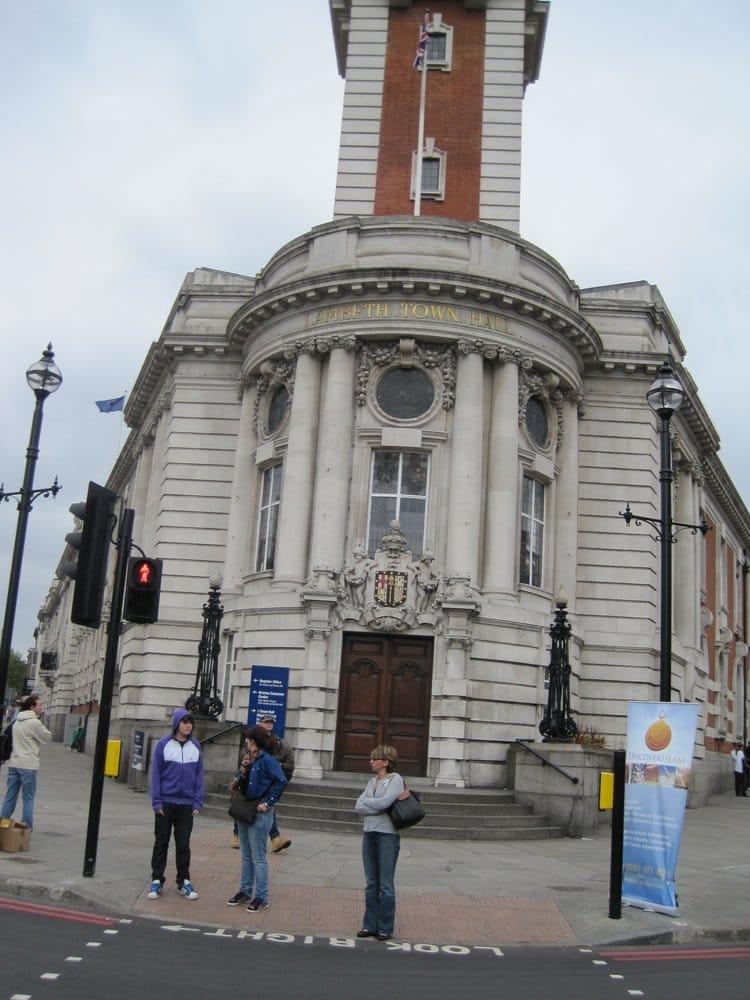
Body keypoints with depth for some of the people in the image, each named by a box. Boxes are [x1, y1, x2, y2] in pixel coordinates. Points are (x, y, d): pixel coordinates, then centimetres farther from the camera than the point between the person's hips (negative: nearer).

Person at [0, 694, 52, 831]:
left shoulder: (17, 722, 12)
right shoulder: (34, 722, -14)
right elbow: (47, 737, -4)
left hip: (14, 763, 7)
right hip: (28, 765, -7)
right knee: (28, 798, 1)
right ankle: (26, 827, 3)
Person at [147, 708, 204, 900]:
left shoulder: (196, 746, 3)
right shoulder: (163, 744, -5)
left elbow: (199, 775, 5)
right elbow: (156, 773, -4)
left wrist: (198, 802, -1)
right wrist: (156, 801, -8)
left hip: (187, 805, 2)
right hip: (165, 803, -2)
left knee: (183, 844, 9)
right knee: (161, 843, 8)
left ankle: (184, 881, 20)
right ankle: (157, 881, 19)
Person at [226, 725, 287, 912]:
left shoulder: (267, 760, -17)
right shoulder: (249, 759, 9)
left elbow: (281, 782, -24)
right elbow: (241, 781, 14)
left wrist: (268, 802, -21)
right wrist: (242, 769, -6)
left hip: (259, 814, -9)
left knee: (258, 857, -1)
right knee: (245, 855, 17)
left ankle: (261, 897, 9)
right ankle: (245, 891, 29)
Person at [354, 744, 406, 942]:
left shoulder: (396, 779, -6)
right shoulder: (372, 781, 13)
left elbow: (383, 802, -21)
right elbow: (359, 807, 1)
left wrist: (366, 801, -5)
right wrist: (379, 805, -11)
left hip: (387, 835, -6)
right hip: (369, 834, 6)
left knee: (385, 885, 2)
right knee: (371, 883, 11)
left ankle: (385, 928, 11)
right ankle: (370, 925, 19)